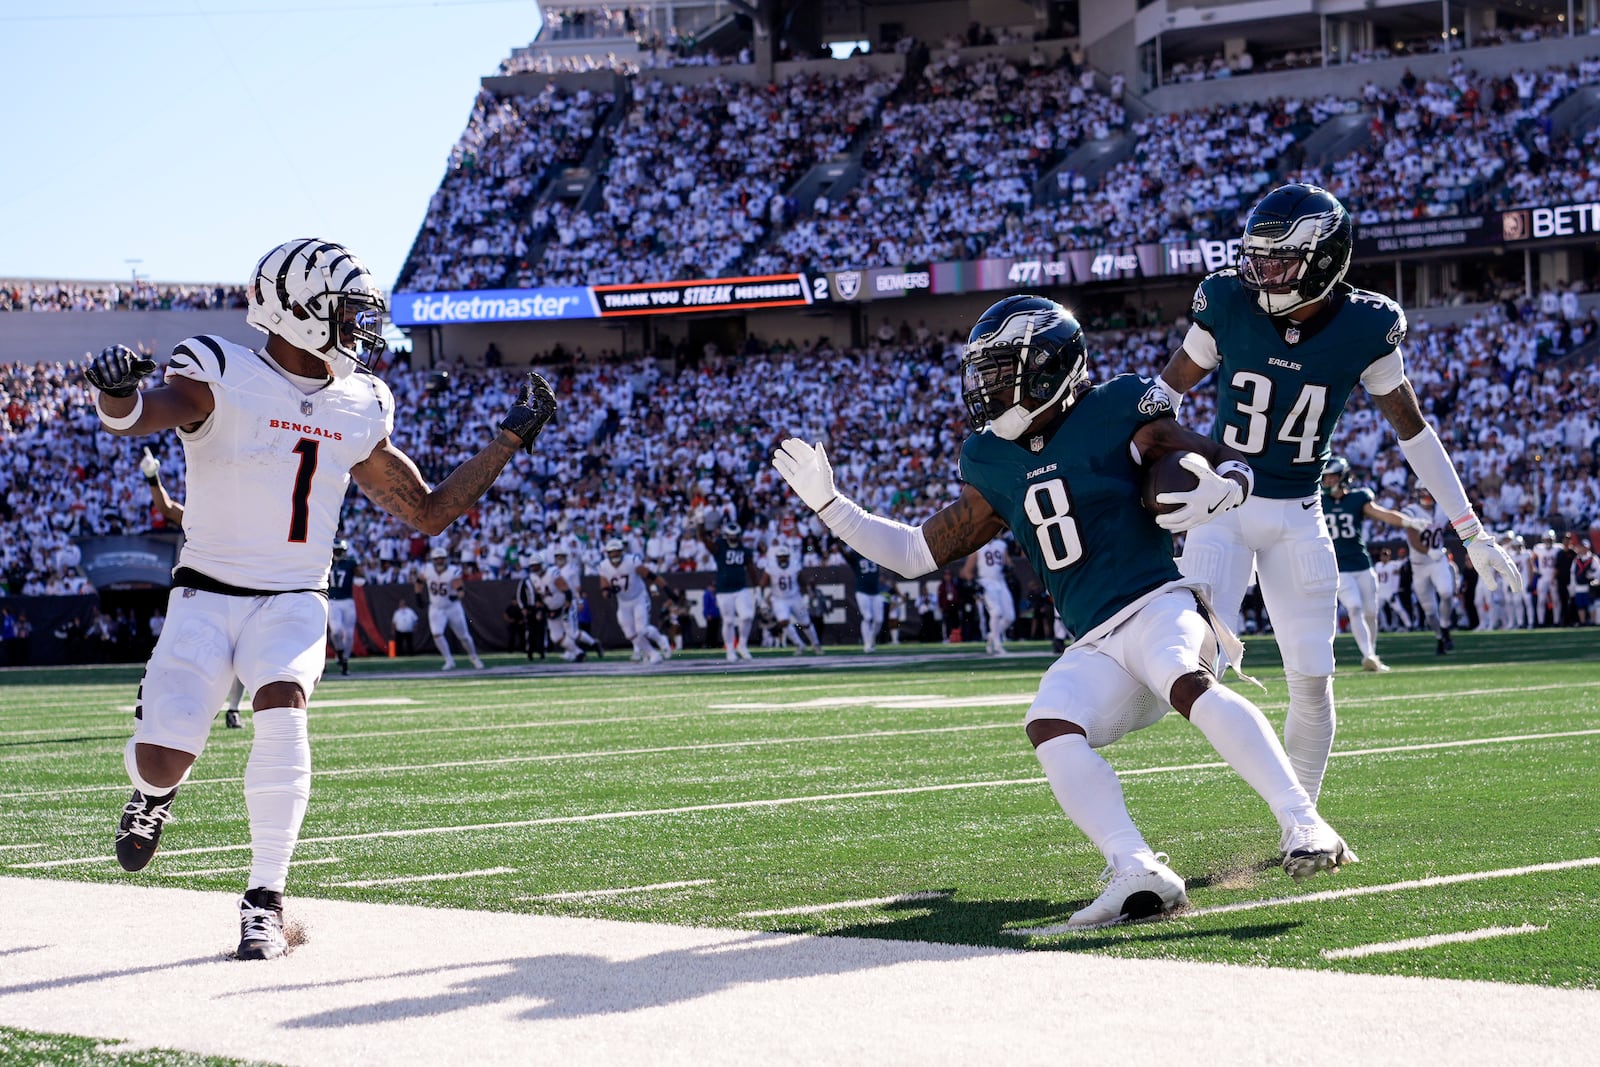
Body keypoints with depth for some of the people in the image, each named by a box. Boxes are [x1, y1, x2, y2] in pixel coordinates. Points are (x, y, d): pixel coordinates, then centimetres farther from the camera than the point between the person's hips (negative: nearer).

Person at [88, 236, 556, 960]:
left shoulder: (358, 410, 9)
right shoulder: (223, 378, -8)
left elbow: (430, 512, 18)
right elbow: (132, 418, -28)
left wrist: (512, 438, 14)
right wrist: (117, 390, -53)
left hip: (294, 600, 3)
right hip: (207, 594, -3)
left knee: (282, 710, -27)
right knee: (162, 762, -15)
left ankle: (265, 901, -16)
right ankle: (156, 790, 27)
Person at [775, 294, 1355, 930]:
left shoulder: (1115, 415, 1)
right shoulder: (995, 465, 17)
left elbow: (1235, 466, 3)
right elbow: (918, 555, 24)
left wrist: (1218, 490, -21)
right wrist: (828, 505, 20)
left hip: (1160, 607, -5)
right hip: (1096, 651, 5)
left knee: (1186, 683, -37)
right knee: (1049, 726, -26)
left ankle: (1301, 824, -42)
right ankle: (1138, 875, -36)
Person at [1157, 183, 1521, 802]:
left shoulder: (1364, 328, -9)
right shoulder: (1229, 305, -11)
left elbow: (1411, 429, 2)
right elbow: (1168, 389, 4)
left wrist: (1471, 529, 4)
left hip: (1296, 517, 1)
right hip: (1223, 501, -1)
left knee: (1312, 677, 0)